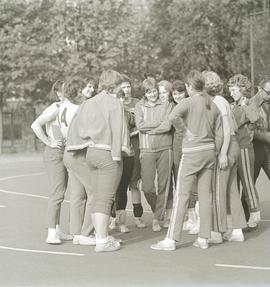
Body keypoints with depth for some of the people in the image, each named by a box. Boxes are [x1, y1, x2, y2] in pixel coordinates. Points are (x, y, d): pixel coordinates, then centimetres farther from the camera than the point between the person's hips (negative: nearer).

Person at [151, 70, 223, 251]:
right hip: (209, 151, 6)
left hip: (192, 152, -6)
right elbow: (219, 134, 10)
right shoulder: (213, 105, 10)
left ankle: (171, 239, -3)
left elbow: (171, 117, -22)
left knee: (182, 195, -4)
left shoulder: (189, 102, -8)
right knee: (206, 195, 8)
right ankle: (204, 238, 12)